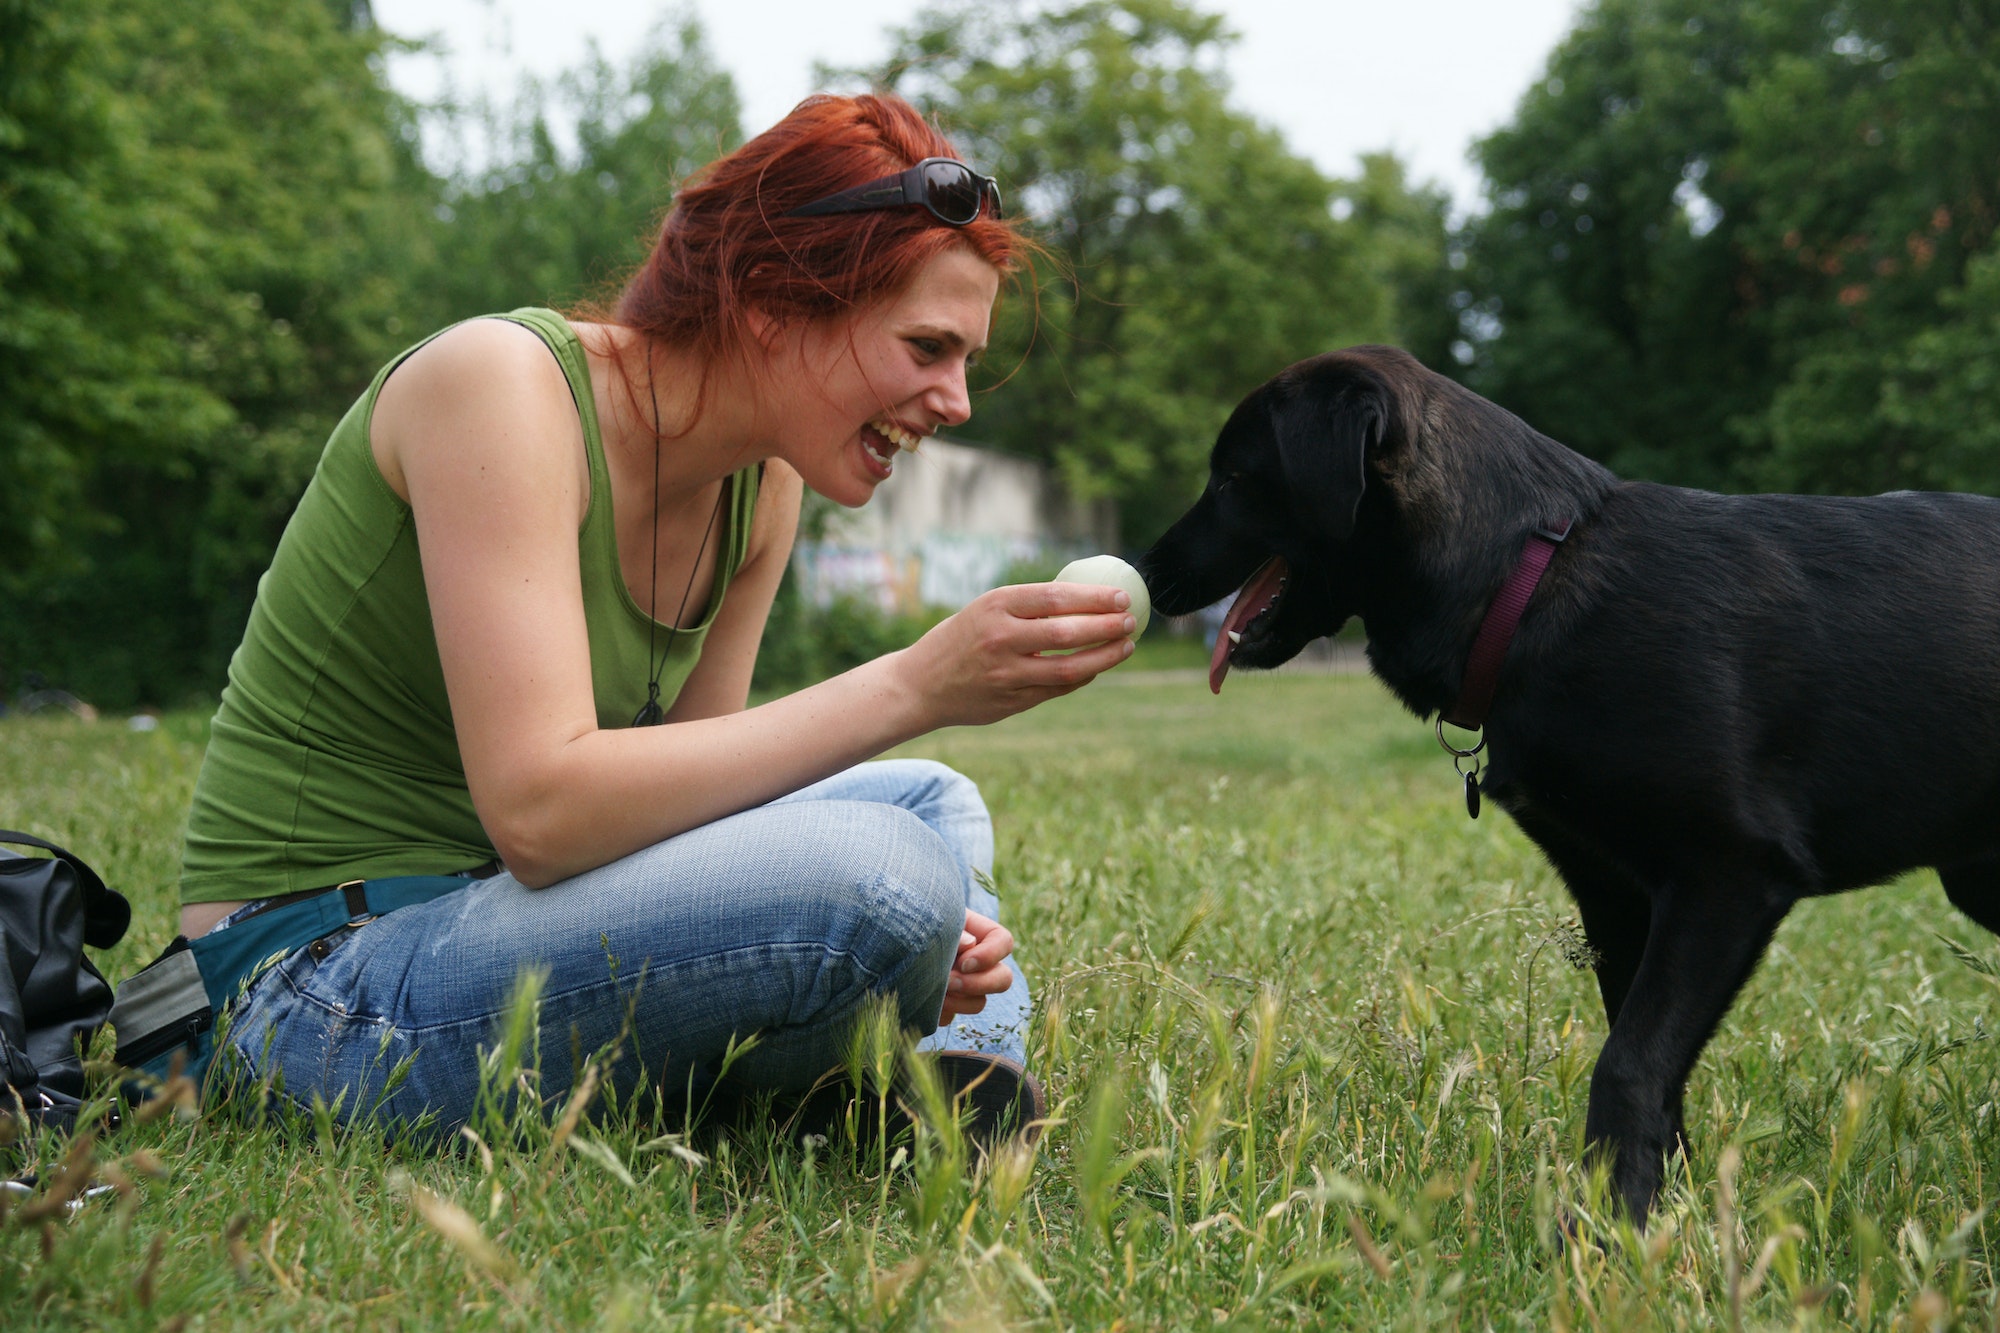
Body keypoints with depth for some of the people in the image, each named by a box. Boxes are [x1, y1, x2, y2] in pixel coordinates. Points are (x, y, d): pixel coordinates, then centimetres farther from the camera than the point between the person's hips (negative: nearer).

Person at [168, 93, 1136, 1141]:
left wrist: (920, 932, -12)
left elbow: (684, 791, 5)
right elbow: (540, 810, -30)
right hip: (323, 982, -9)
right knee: (885, 866, -28)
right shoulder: (502, 381, -19)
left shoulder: (763, 485, 4)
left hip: (497, 905, 9)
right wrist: (912, 687, -29)